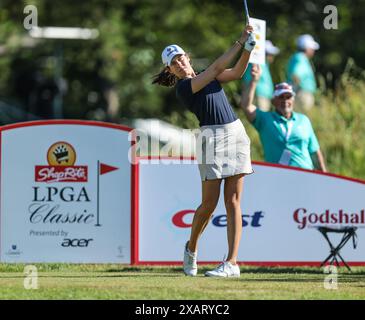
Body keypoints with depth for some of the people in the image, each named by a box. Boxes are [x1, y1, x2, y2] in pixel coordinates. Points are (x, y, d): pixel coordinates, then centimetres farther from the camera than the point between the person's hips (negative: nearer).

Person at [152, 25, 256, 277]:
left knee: (233, 202, -3)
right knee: (209, 204, -5)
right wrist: (240, 42, -13)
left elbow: (237, 72, 3)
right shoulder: (183, 87, -5)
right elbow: (216, 69, -14)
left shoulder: (206, 75, 16)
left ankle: (232, 263, -7)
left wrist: (248, 49, -15)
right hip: (212, 138, -5)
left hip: (237, 134, 5)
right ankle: (192, 248, 24)